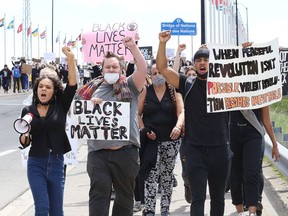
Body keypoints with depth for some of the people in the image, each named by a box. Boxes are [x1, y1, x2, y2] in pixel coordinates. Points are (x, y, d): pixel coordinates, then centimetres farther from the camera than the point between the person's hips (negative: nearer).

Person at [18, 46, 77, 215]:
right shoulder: (28, 111, 3)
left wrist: (71, 60, -26)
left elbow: (72, 85, -13)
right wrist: (24, 134, -18)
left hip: (57, 163, 0)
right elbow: (24, 143, 6)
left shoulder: (60, 106, 1)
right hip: (36, 164, 0)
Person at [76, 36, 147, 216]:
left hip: (125, 151, -1)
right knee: (99, 193, -4)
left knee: (125, 194, 10)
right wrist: (90, 104, -5)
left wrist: (133, 47, -15)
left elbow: (143, 69, -9)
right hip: (98, 152, 1)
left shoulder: (129, 86, 7)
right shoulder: (94, 88, 12)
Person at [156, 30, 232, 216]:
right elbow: (162, 68, -3)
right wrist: (163, 44, -15)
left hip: (220, 149, 2)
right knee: (198, 198, -5)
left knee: (218, 197, 14)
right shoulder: (187, 84, 3)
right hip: (195, 150, -2)